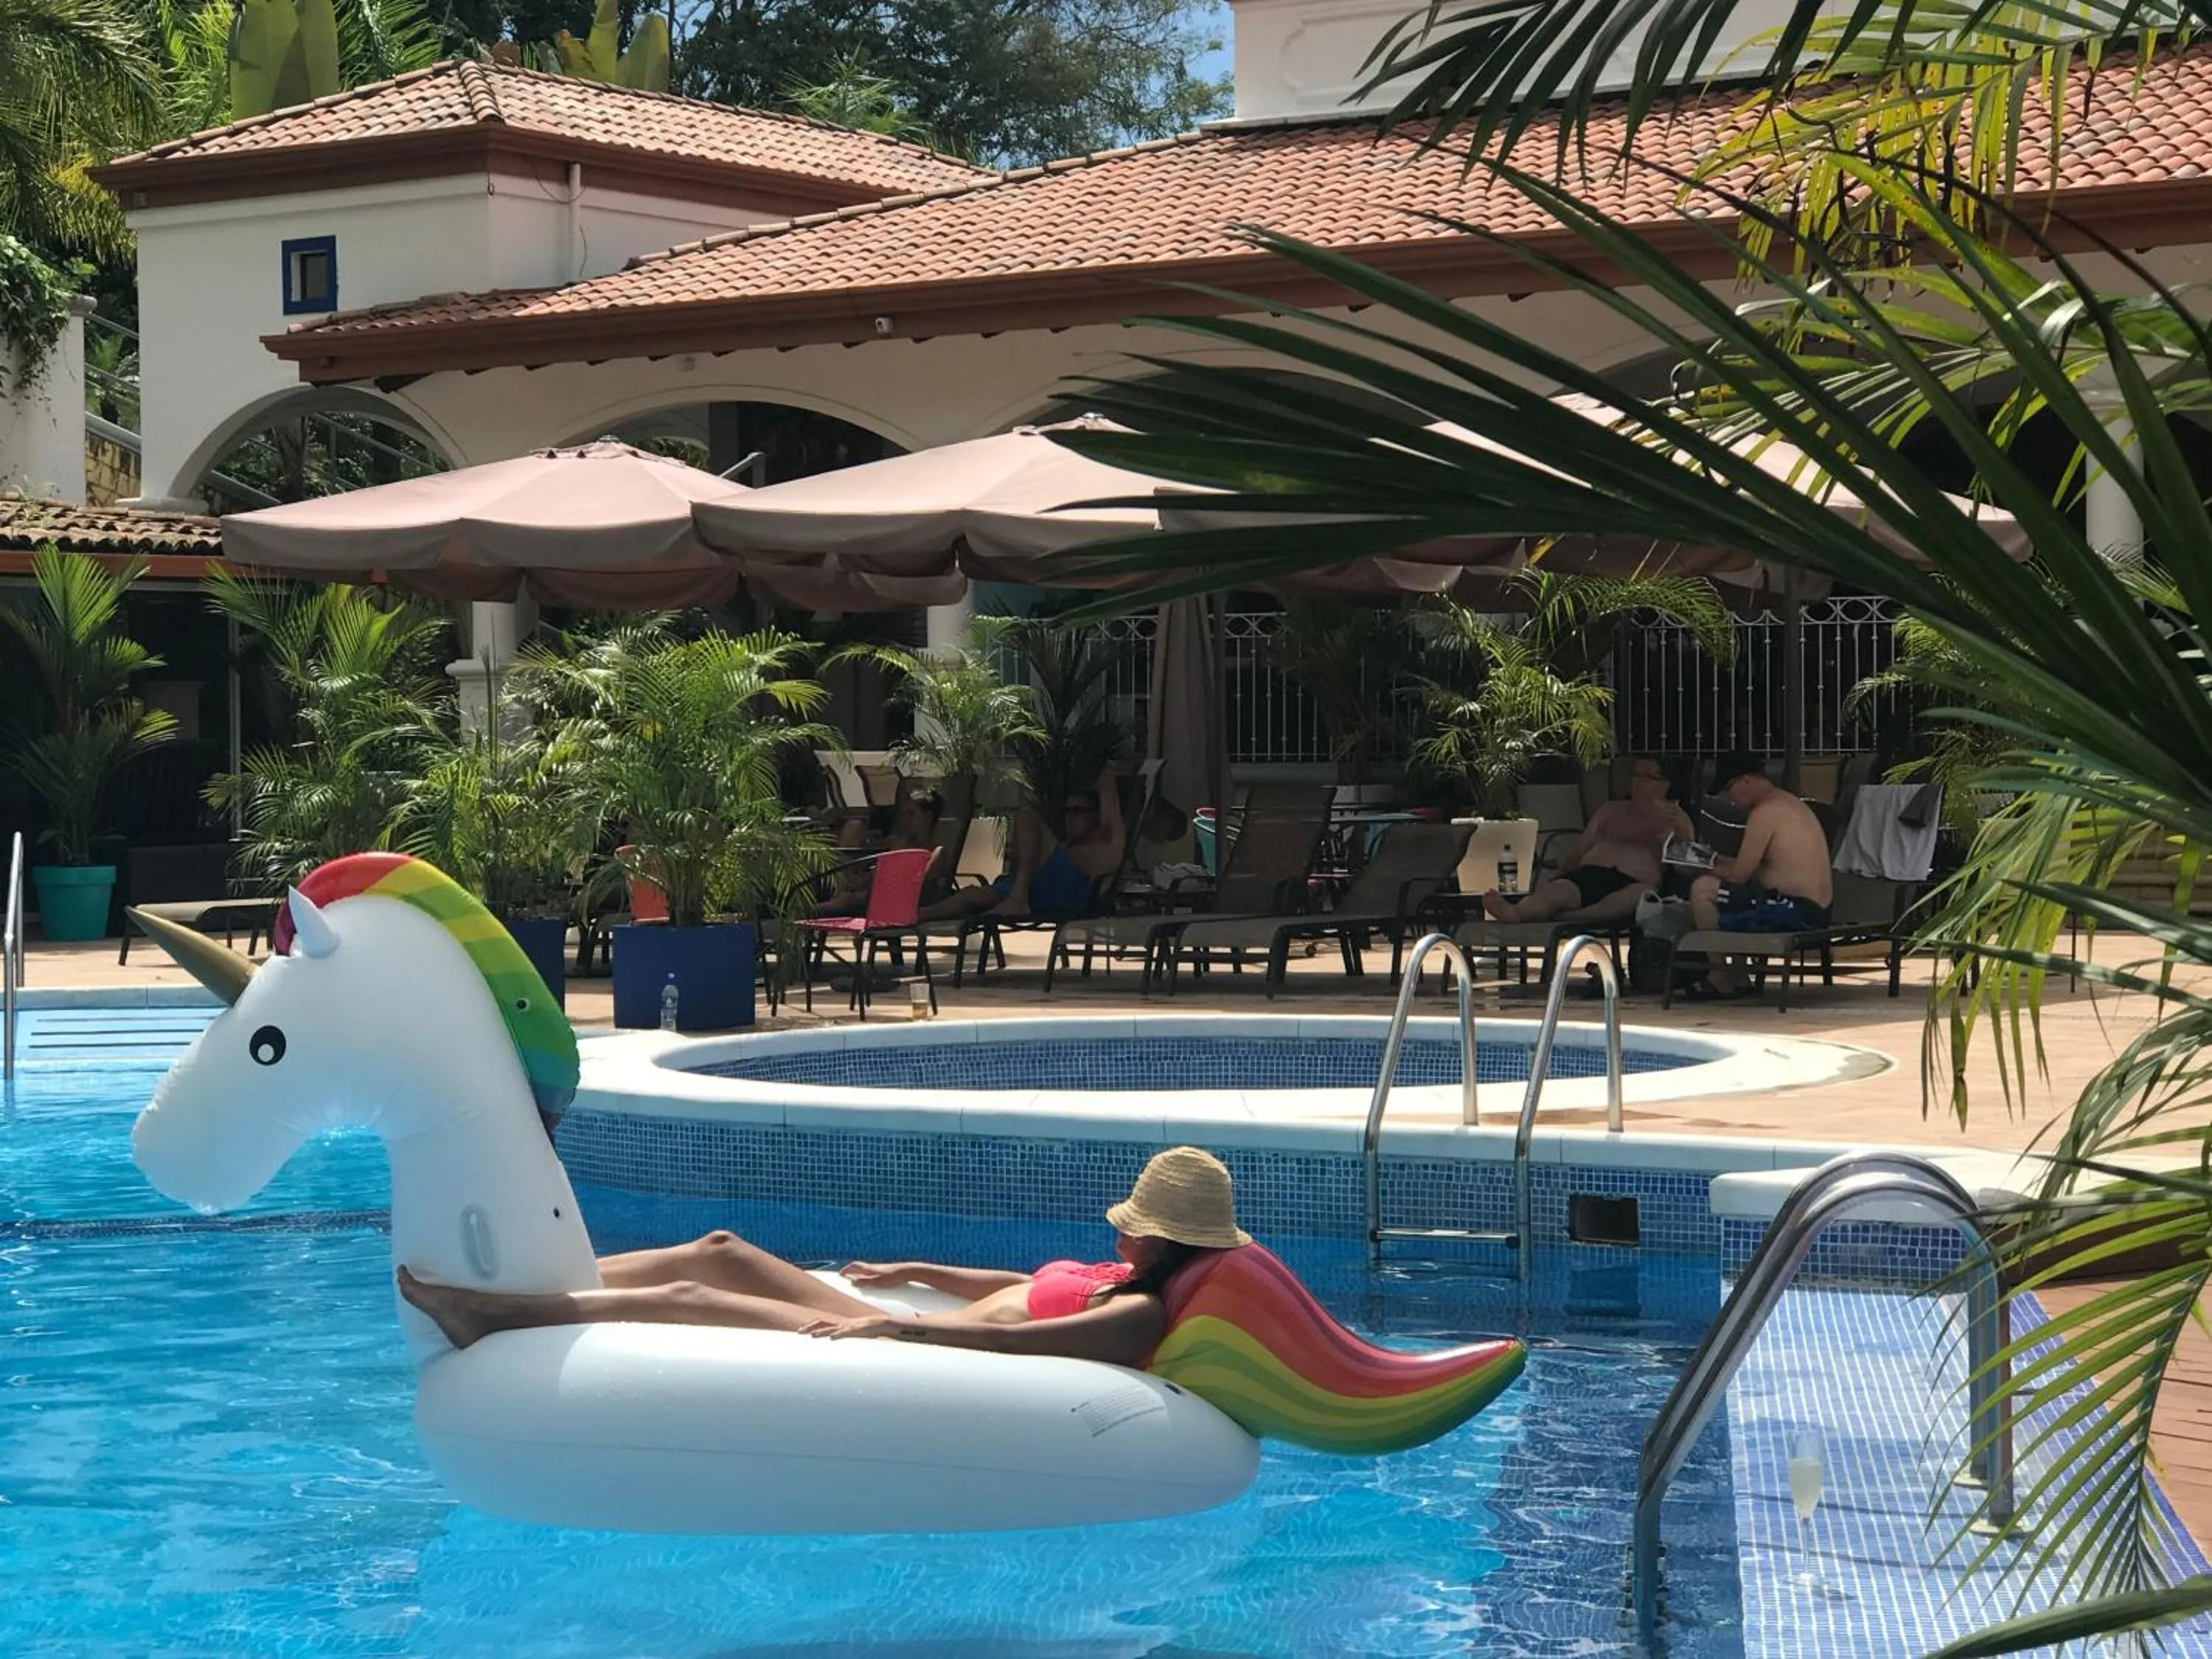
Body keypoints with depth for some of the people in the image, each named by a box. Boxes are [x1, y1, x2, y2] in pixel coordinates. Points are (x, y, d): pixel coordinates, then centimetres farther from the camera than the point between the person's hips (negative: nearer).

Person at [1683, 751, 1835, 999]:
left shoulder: (1765, 812, -14)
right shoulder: (1790, 803, 17)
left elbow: (1740, 875, -12)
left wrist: (1712, 869, 6)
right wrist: (1722, 863, 19)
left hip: (1792, 911, -11)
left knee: (1702, 889, -10)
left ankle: (1723, 981, 2)